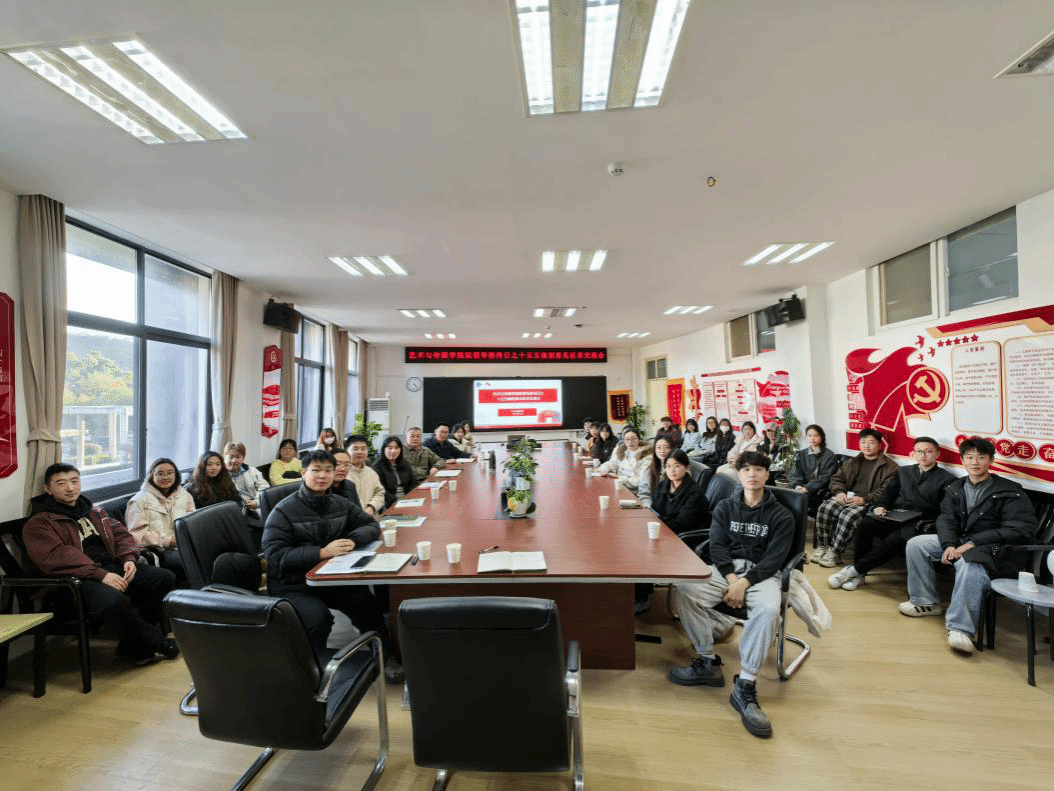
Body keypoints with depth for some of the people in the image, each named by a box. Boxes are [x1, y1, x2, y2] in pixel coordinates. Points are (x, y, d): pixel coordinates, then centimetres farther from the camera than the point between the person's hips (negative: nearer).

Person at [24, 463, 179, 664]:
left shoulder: (93, 512, 21)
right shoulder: (38, 523, 1)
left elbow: (121, 533, 18)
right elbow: (56, 557, -14)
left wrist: (129, 558, -3)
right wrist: (100, 575, -24)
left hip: (113, 568, 7)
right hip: (78, 580, -7)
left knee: (165, 578, -11)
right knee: (113, 600, -37)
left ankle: (134, 645, -3)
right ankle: (155, 642, -10)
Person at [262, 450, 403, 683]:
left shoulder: (340, 503, 5)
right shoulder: (283, 511, -9)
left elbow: (371, 525, 8)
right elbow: (275, 555, -16)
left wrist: (353, 540, -15)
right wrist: (322, 552, -27)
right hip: (291, 587, -3)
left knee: (364, 600, -23)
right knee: (319, 617, -31)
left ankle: (386, 656, -2)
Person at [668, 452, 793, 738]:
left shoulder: (781, 515, 6)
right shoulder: (725, 507, 13)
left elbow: (775, 558, -3)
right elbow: (717, 545, 4)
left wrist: (744, 583, -18)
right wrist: (731, 578, -14)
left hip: (761, 573, -2)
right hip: (726, 568, 2)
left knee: (768, 609, -37)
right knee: (683, 590, -25)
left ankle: (745, 687, -27)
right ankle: (709, 663, -12)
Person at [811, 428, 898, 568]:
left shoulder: (889, 466, 5)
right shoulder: (852, 463, 23)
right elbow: (837, 478, 21)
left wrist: (864, 499, -20)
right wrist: (839, 492, -1)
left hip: (868, 502, -5)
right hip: (846, 497, 5)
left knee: (848, 516, -34)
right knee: (824, 508, -24)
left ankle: (834, 553, -22)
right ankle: (822, 547, -15)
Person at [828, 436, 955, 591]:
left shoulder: (946, 479, 10)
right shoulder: (904, 471, 24)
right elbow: (889, 492, 18)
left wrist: (932, 524, -17)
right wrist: (880, 506, -2)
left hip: (918, 524, -3)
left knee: (895, 540, -35)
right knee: (866, 523, -29)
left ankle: (854, 570, -23)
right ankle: (859, 574, -22)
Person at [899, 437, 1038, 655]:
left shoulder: (1010, 492, -6)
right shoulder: (955, 488, 11)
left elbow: (1022, 529, -14)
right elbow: (946, 519, 7)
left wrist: (974, 543, -22)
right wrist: (949, 544, -14)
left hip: (994, 550, -7)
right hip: (959, 541, 7)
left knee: (970, 565, -38)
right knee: (916, 544, -8)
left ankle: (960, 628, -28)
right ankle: (926, 602, 5)